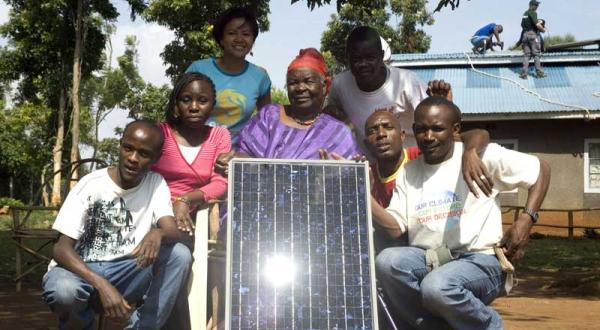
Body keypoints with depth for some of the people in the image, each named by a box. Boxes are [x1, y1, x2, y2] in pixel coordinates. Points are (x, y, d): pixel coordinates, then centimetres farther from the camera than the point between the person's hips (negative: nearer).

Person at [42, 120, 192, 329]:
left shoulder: (156, 184, -2)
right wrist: (102, 285, -33)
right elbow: (61, 249, -18)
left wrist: (158, 233, -41)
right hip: (81, 268, -2)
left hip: (123, 271, 3)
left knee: (180, 254, -22)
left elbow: (173, 231, -15)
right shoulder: (91, 185, -13)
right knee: (64, 290, -37)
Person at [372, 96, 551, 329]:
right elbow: (396, 227, 3)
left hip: (479, 260, -3)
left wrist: (526, 220, -6)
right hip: (427, 260, 4)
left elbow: (541, 169, 6)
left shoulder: (482, 155, 1)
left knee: (437, 286, -35)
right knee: (387, 262, -28)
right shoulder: (408, 173, 13)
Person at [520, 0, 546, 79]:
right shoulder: (533, 13, -11)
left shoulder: (525, 14, 17)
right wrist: (543, 29, -1)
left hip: (525, 35, 7)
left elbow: (522, 25, 22)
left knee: (527, 55, 5)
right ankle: (539, 73, 2)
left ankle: (524, 73, -5)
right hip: (533, 34, -7)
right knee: (536, 54, -1)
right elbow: (537, 24, -18)